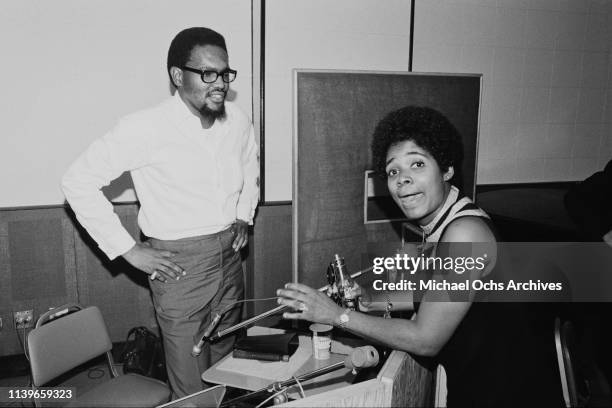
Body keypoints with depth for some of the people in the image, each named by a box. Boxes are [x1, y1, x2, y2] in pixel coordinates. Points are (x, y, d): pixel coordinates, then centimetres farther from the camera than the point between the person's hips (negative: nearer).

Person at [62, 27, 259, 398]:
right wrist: (128, 249, -14)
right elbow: (78, 181, -14)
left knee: (226, 363, 21)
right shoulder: (146, 128, -18)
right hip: (179, 263, -5)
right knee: (193, 388, 6)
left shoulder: (237, 120, 0)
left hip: (230, 254, 5)